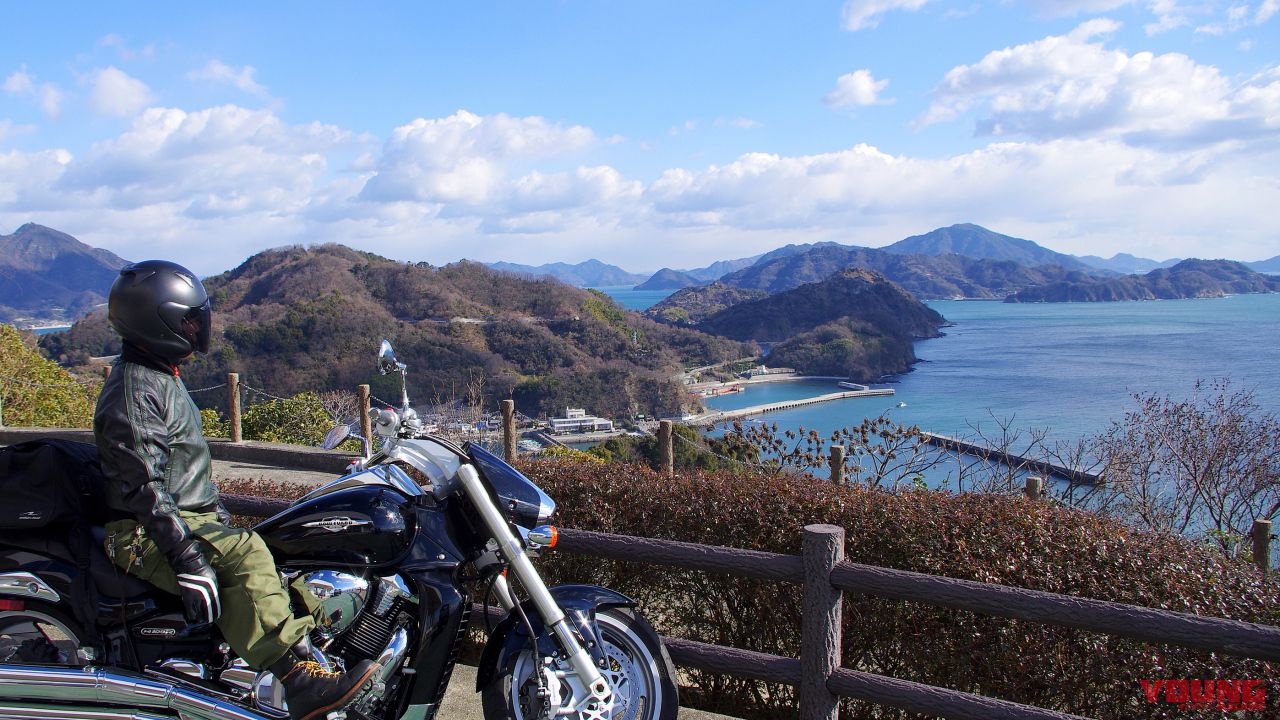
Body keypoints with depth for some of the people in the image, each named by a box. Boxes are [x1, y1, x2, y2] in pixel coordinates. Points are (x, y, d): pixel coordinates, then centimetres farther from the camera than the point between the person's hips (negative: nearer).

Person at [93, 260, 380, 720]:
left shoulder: (160, 378, 17)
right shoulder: (135, 391, -17)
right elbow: (143, 486, -25)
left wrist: (216, 511, 24)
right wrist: (186, 557, -30)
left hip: (191, 516, 11)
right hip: (147, 533, -11)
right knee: (244, 556, -30)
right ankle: (300, 680, -37)